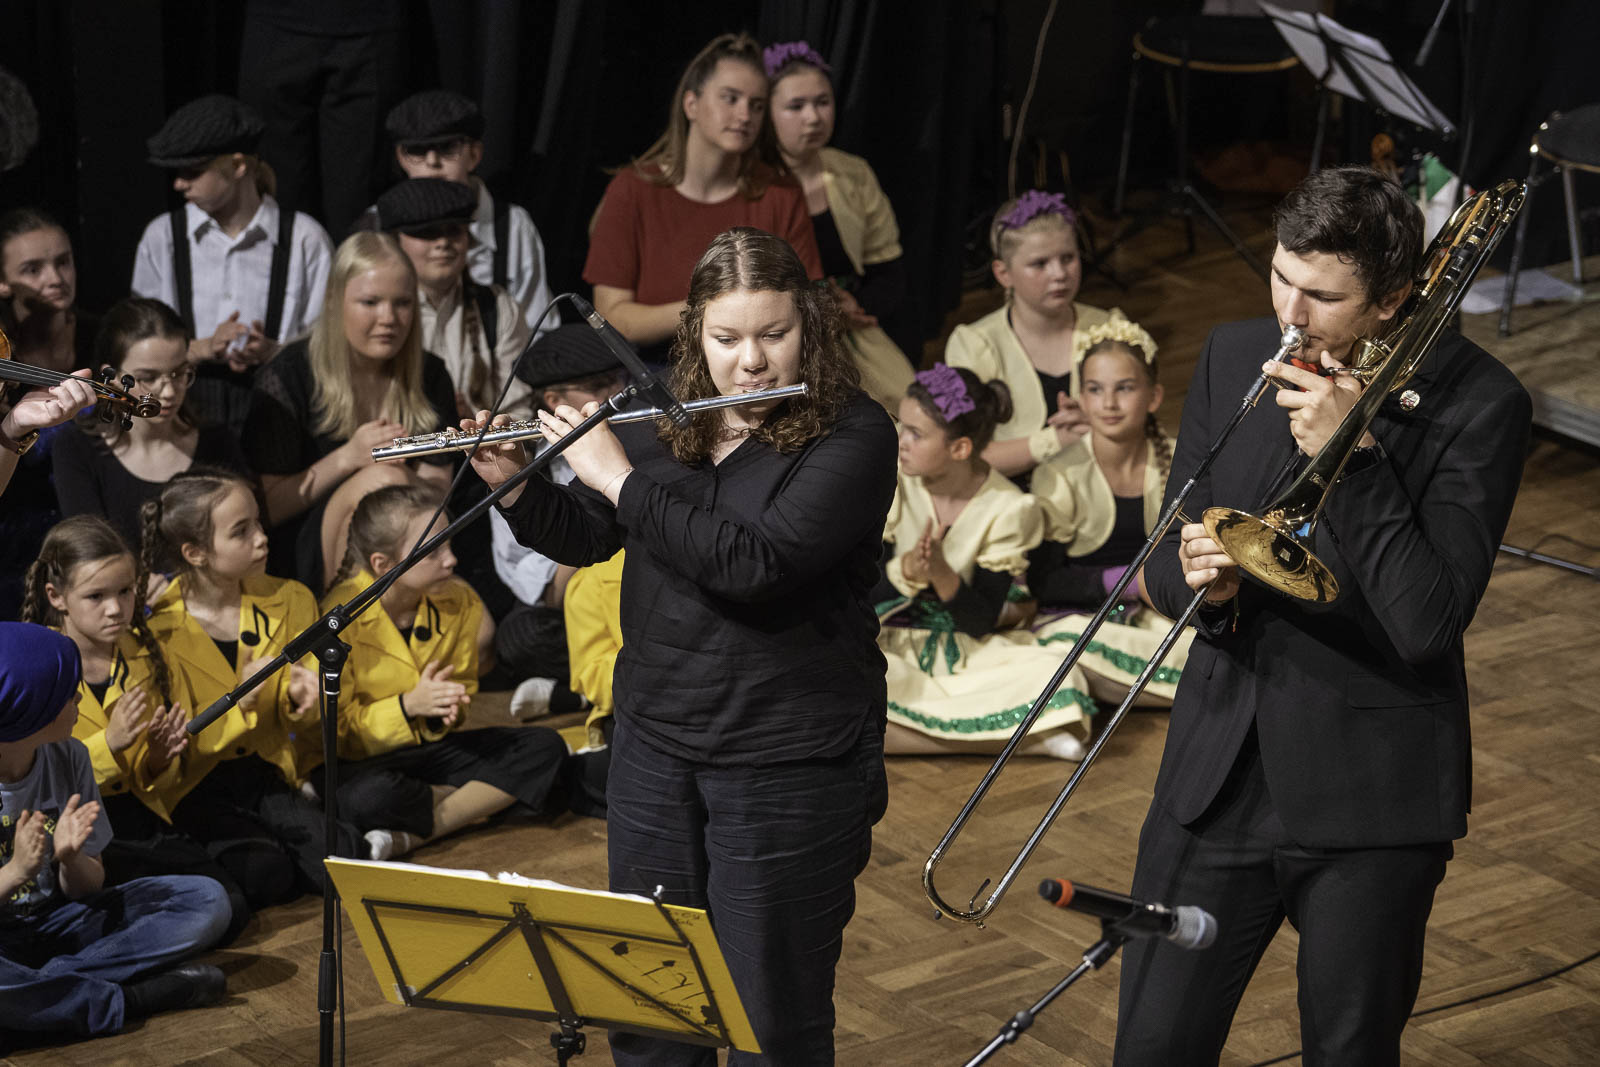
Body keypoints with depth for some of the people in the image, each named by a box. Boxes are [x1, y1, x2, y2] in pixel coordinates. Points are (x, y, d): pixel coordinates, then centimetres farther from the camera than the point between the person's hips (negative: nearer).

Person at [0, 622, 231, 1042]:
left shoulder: (67, 757, 2)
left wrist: (70, 858, -15)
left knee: (205, 901, -10)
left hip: (55, 922, 7)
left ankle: (42, 986, -22)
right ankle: (127, 1001, -23)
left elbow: (88, 887, 6)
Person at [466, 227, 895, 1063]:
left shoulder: (853, 437, -15)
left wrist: (619, 477, -21)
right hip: (655, 742, 6)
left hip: (787, 764, -6)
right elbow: (584, 538, 17)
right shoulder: (665, 421, 5)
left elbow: (756, 564, -27)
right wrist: (512, 485, -2)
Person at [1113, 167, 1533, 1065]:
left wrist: (1353, 453, -24)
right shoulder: (1235, 359, 2)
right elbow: (1166, 566, 6)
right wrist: (1203, 584, -17)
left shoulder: (1478, 406, -12)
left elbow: (1427, 626, -20)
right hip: (1219, 778, 3)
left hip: (1373, 797, -3)